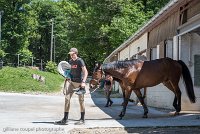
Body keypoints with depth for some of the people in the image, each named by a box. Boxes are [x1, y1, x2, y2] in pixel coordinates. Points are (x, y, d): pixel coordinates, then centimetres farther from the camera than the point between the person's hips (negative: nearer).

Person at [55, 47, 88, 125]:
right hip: (72, 82, 7)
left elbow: (85, 72, -16)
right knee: (67, 98, -2)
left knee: (81, 100, 0)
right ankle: (65, 119, 2)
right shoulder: (70, 62, 12)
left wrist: (83, 82, -26)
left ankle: (82, 119, 11)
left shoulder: (80, 61, -9)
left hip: (79, 83, -6)